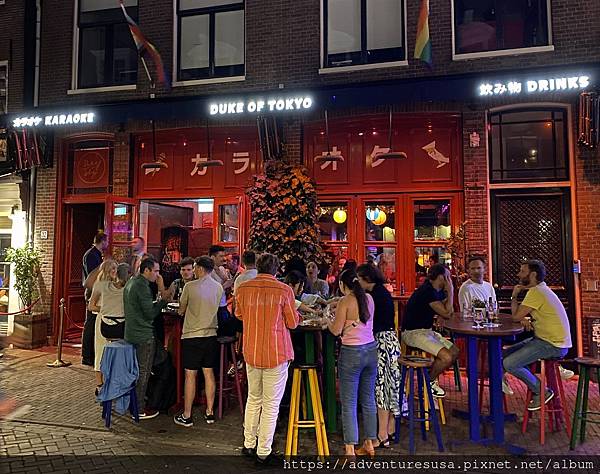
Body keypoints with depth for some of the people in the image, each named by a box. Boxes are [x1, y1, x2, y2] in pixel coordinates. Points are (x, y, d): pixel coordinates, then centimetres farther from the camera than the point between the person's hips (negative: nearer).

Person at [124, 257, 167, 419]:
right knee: (143, 373, 0)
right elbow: (151, 314, -20)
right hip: (144, 336, -10)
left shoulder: (131, 283, 11)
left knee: (137, 371, 20)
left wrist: (157, 303, 11)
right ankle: (139, 410, 9)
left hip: (131, 332, 10)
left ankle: (135, 403, 32)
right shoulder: (142, 286, -20)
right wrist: (164, 300, -12)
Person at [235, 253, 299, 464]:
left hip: (251, 352, 4)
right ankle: (264, 452, 19)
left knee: (253, 399, 22)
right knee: (271, 405, 9)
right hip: (276, 354, -4)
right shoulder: (284, 290, -14)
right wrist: (296, 312, 14)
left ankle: (249, 445, 33)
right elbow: (293, 323, -6)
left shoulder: (243, 289, -3)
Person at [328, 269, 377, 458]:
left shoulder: (345, 301, -13)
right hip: (371, 350, 7)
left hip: (351, 352, -6)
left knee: (349, 403, 3)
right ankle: (369, 444, 29)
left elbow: (336, 330, -12)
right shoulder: (369, 298, 5)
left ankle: (350, 450, 8)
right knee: (368, 400, 17)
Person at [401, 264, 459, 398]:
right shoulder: (428, 291, -21)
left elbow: (449, 311, 9)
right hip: (413, 333, -10)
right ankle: (429, 382, 6)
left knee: (455, 352, 4)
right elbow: (447, 313, -21)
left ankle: (431, 378, 17)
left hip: (426, 331, 10)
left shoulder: (437, 291, 10)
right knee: (446, 357, -20)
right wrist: (450, 290, -15)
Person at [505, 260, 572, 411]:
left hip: (552, 345, -10)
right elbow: (521, 316, 16)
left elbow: (516, 316, -18)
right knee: (506, 353, 10)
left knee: (509, 364, -16)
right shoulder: (540, 289, 13)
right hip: (546, 339, 10)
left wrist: (514, 296, -3)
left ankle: (542, 391, 2)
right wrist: (525, 319, -7)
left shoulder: (536, 292, -20)